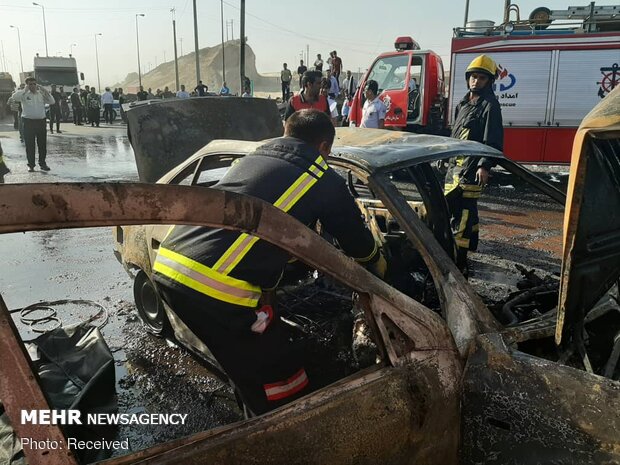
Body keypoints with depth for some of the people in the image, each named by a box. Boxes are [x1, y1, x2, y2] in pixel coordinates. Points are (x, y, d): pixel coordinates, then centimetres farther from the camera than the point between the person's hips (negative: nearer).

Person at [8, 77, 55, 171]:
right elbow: (14, 97, -16)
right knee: (30, 145, 3)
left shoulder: (41, 94, 9)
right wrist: (25, 90, -15)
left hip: (41, 121, 2)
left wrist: (44, 90, -7)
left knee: (42, 144, 8)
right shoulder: (24, 94, 1)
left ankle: (42, 163, 19)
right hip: (28, 122, -2)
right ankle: (31, 165, 11)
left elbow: (52, 101, 0)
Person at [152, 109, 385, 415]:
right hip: (219, 288, -8)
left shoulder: (250, 158, 24)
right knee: (287, 394, 10)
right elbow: (359, 244, 19)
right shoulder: (324, 181, 6)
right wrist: (379, 266, 42)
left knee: (251, 375, 28)